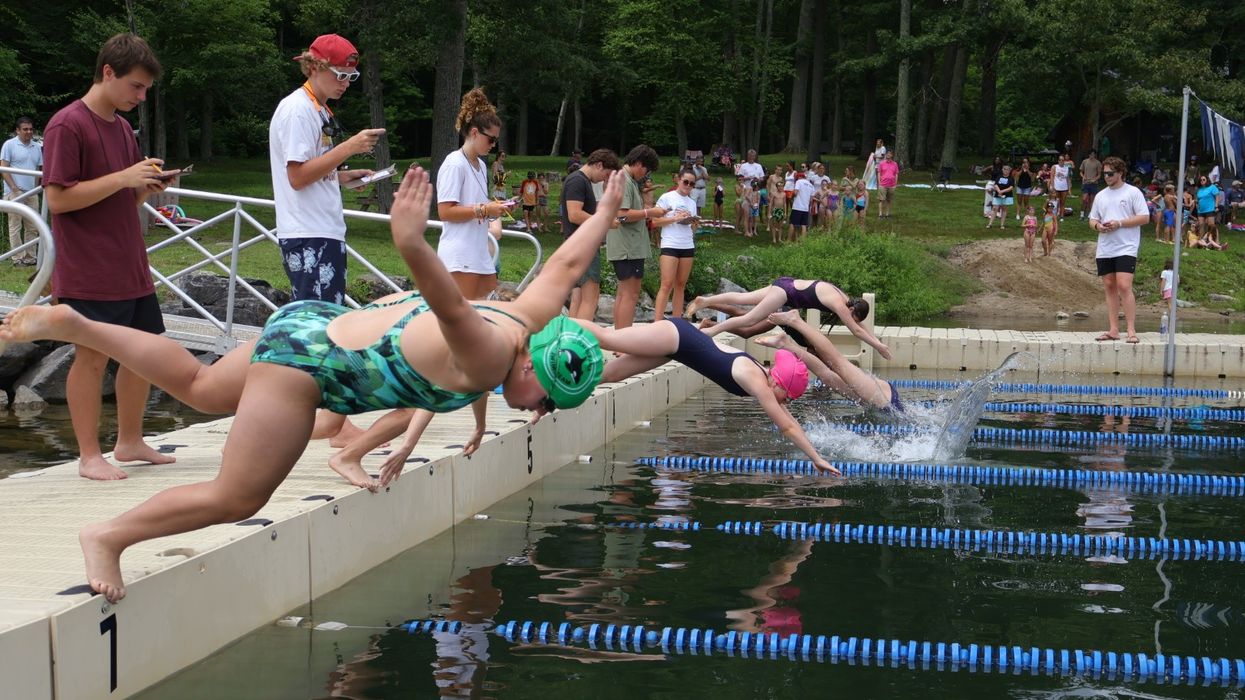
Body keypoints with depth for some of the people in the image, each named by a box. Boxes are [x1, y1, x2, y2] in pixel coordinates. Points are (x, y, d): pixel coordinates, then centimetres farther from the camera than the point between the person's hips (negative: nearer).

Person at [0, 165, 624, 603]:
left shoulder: (530, 319, -2)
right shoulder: (486, 357, -28)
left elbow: (564, 266, 15)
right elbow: (450, 304, -48)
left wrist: (605, 214, 31)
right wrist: (412, 245, -65)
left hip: (319, 325, 10)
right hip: (307, 355, -10)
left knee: (198, 387, 26)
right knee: (237, 499, -5)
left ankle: (69, 325, 29)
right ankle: (107, 537, 7)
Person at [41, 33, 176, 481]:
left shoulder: (122, 128, 15)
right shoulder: (67, 126, -11)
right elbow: (57, 197, -17)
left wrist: (147, 186, 1)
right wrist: (123, 178, -19)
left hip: (131, 267, 9)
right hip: (89, 272, -8)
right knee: (93, 356, -4)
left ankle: (130, 442, 24)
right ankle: (89, 456, 4)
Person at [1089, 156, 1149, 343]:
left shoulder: (1133, 192, -1)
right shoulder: (1101, 196, 16)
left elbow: (1144, 217, -6)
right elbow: (1092, 219, 20)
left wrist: (1119, 224, -15)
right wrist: (1098, 226, -4)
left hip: (1126, 248, -6)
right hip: (1104, 249, 6)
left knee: (1124, 286, -15)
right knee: (1109, 287, 6)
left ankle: (1131, 330, -14)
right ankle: (1113, 330, 10)